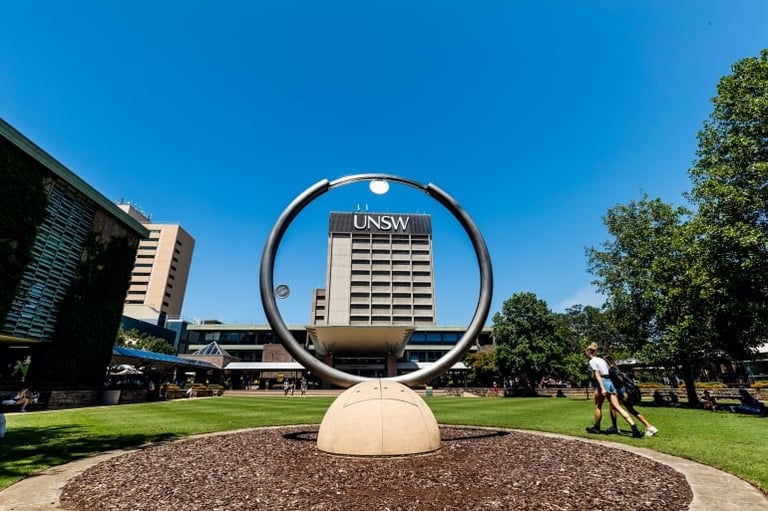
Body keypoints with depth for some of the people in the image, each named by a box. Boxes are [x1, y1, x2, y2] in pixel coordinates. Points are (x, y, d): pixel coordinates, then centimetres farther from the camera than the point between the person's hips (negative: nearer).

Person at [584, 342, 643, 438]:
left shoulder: (592, 361, -5)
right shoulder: (602, 359, 20)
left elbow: (597, 375, -15)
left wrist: (602, 388, -21)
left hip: (602, 383, -7)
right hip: (610, 382, 7)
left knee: (598, 407, 9)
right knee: (618, 407, 1)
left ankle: (596, 428, 21)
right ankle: (634, 427, -13)